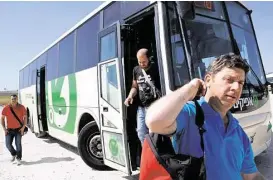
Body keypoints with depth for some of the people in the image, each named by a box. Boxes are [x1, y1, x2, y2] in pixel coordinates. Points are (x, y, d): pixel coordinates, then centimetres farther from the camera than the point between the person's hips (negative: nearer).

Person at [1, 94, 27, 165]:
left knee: (18, 144, -5)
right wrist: (4, 128, -2)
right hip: (9, 130, 2)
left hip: (19, 129, -2)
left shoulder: (21, 107, -7)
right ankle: (13, 154, 30)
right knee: (8, 144, 0)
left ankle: (18, 158, 12)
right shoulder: (6, 108, -6)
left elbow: (25, 117, 0)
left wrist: (23, 127, -8)